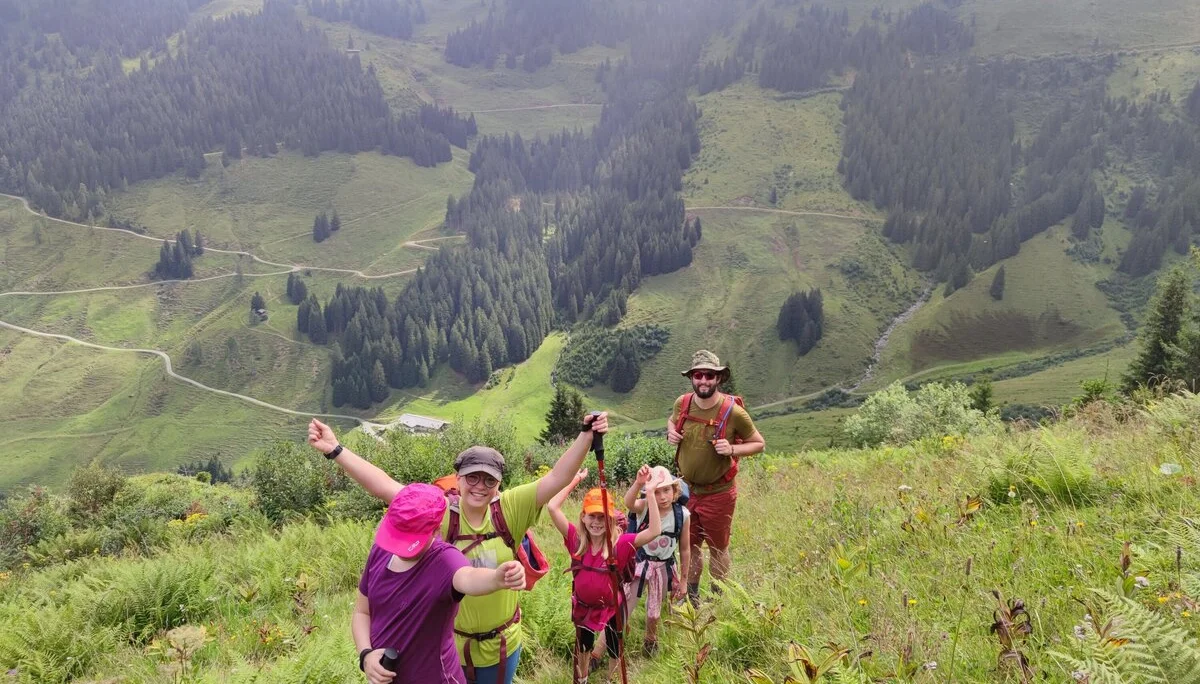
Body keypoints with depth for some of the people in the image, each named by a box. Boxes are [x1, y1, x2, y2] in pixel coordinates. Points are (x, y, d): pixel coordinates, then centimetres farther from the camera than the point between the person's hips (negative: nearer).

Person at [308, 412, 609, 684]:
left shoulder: (509, 511, -12)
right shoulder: (440, 514, -16)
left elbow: (558, 478, -17)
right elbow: (384, 487, -23)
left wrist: (586, 434, -27)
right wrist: (334, 450, -30)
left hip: (502, 643, 1)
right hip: (451, 643, -1)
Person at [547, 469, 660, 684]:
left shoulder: (620, 543, -25)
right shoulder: (577, 540, -20)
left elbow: (654, 531, -39)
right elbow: (552, 507, -29)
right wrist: (575, 480, -25)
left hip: (611, 607, -2)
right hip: (583, 606, 2)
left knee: (614, 648, 22)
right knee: (583, 645, 28)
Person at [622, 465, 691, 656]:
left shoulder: (683, 514, -13)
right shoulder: (644, 507, -17)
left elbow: (685, 549, -2)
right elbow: (628, 503, -43)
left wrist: (683, 580, 5)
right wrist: (638, 484, -62)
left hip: (664, 568, 2)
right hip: (640, 564, -1)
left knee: (654, 613, 17)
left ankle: (650, 639, 50)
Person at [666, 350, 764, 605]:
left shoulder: (733, 412, -20)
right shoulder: (682, 403, -8)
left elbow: (759, 444, -8)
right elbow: (673, 421, 16)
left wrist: (732, 449, -25)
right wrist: (671, 432, -7)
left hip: (718, 494, -4)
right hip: (686, 489, 4)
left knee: (718, 549, 14)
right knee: (690, 546, 19)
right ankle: (691, 597, 39)